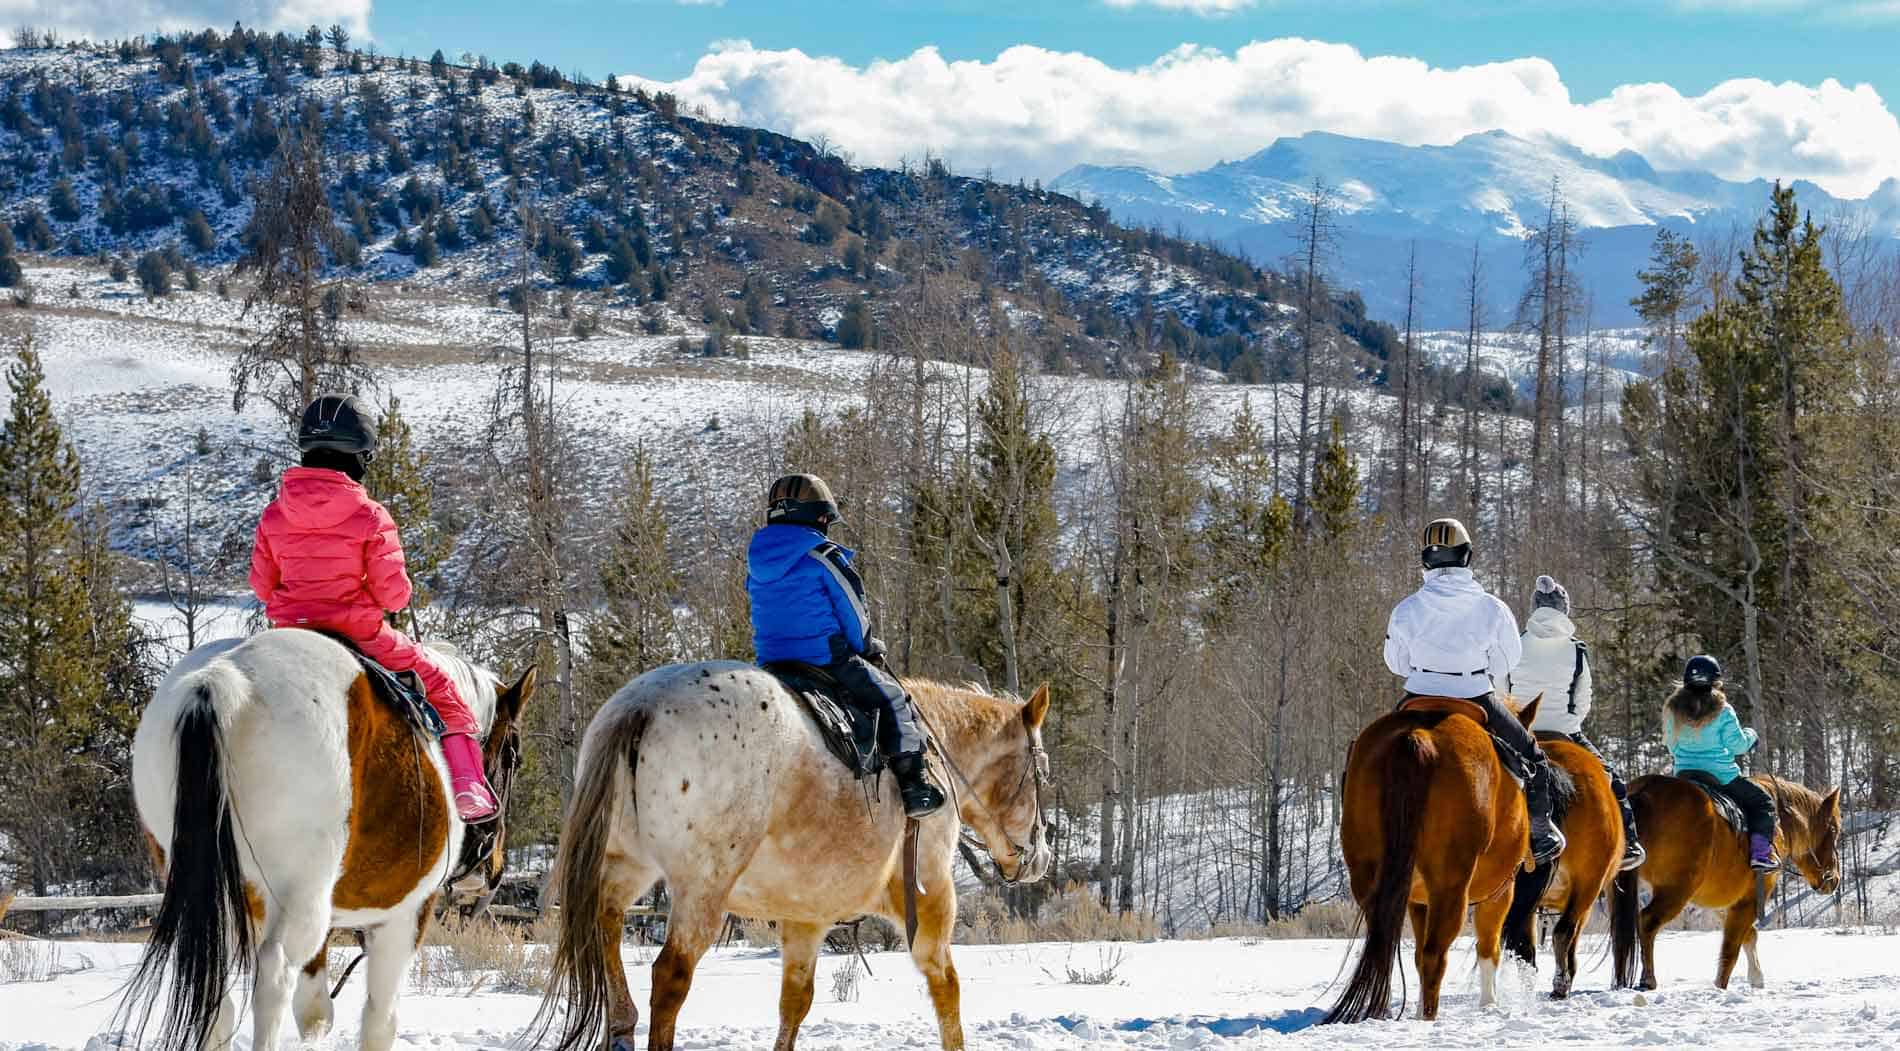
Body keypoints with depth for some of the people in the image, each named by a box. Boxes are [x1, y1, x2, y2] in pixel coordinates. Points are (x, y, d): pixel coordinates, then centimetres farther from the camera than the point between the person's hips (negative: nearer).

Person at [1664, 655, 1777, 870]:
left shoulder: (1673, 710, 3)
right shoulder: (1722, 712, -12)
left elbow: (1672, 747, 11)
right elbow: (1738, 745, -10)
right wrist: (1750, 736, 11)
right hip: (1721, 777, -5)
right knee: (1762, 802, 9)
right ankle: (1760, 854, -4)